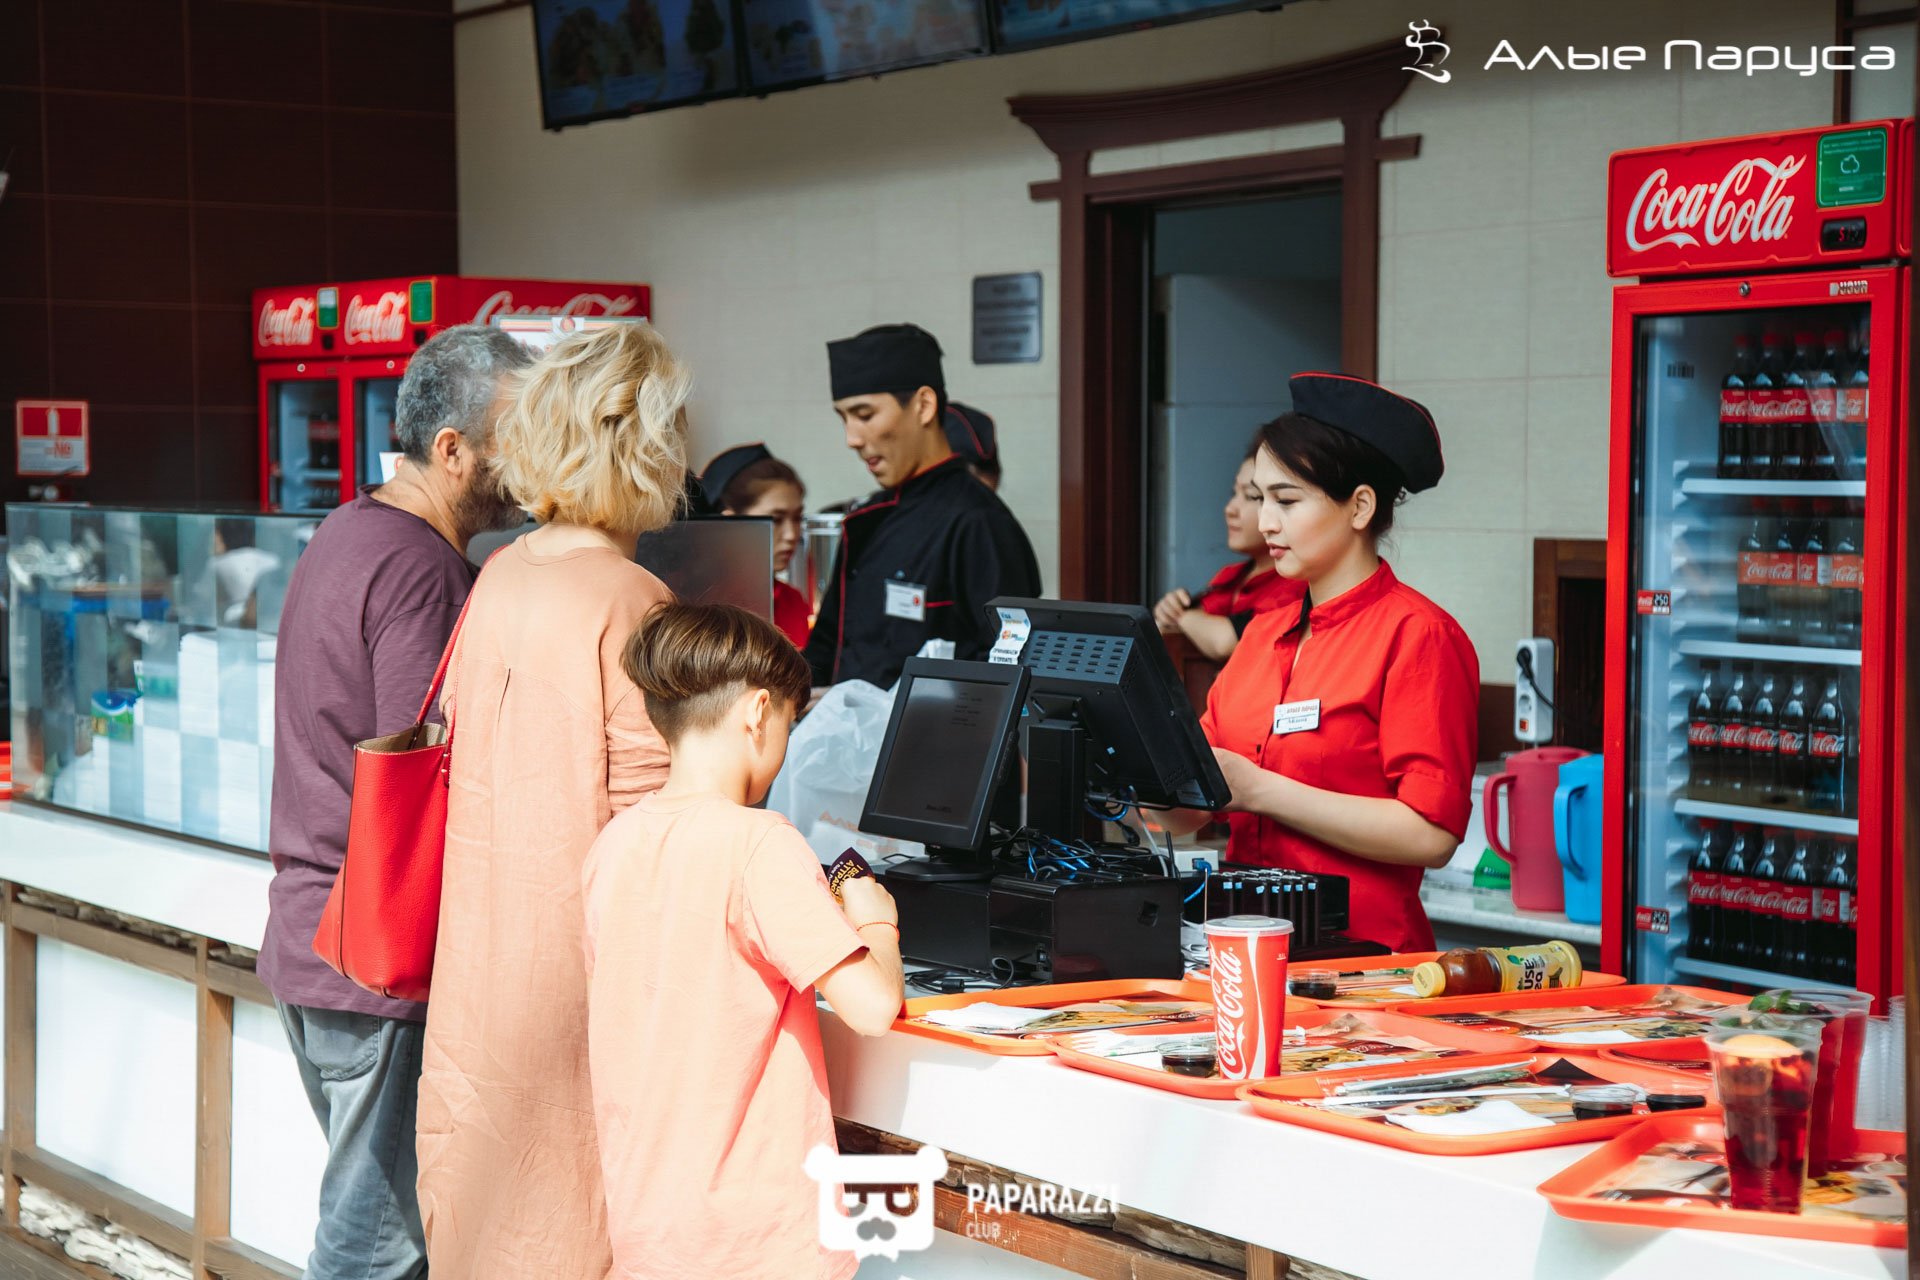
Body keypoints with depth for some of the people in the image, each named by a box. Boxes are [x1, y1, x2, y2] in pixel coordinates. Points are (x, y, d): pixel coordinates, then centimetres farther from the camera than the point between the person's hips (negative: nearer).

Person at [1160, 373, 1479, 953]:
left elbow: (1431, 834, -13)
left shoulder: (1417, 634, -4)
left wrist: (1259, 789, -15)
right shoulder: (1264, 633, 16)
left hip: (1358, 950, -6)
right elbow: (1190, 811, 16)